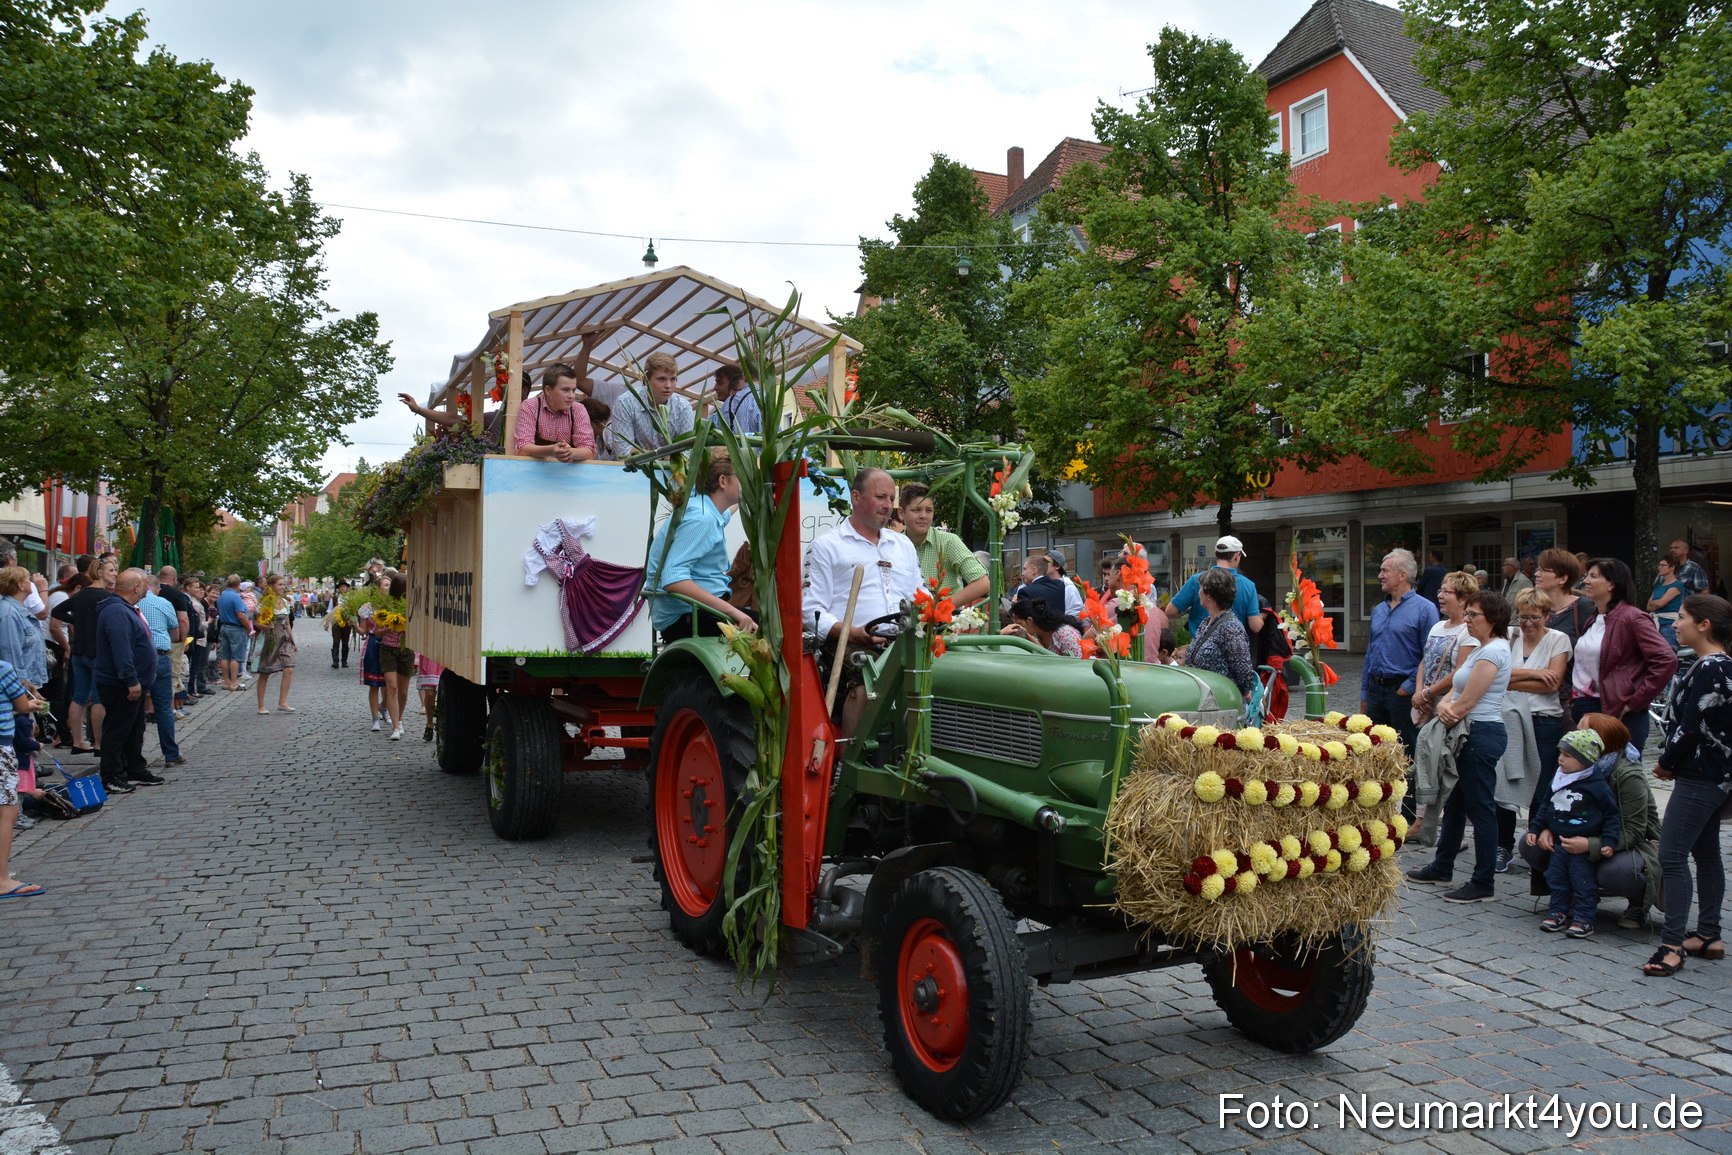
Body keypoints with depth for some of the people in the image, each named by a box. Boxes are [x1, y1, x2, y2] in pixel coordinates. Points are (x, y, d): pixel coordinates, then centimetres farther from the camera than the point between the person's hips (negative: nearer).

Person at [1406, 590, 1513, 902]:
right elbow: (1457, 690, 12)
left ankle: (1483, 884, 4)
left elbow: (1467, 702, -19)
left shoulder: (1493, 651, -16)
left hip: (1482, 734, -11)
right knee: (1455, 803, 18)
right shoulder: (1481, 648, 16)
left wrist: (1449, 716, -3)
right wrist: (1444, 705, -9)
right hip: (1471, 734, 11)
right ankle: (1442, 867, 30)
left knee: (1480, 808, -4)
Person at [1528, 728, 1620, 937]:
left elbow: (1612, 815, -8)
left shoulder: (1598, 785, -12)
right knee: (1556, 878, 11)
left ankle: (1584, 918, 10)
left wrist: (1609, 841, -14)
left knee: (1583, 881, 0)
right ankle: (1558, 912, 22)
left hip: (1584, 846, -6)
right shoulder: (1557, 781, 5)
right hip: (1559, 842, 6)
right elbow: (1544, 807, 17)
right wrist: (1536, 828, 15)